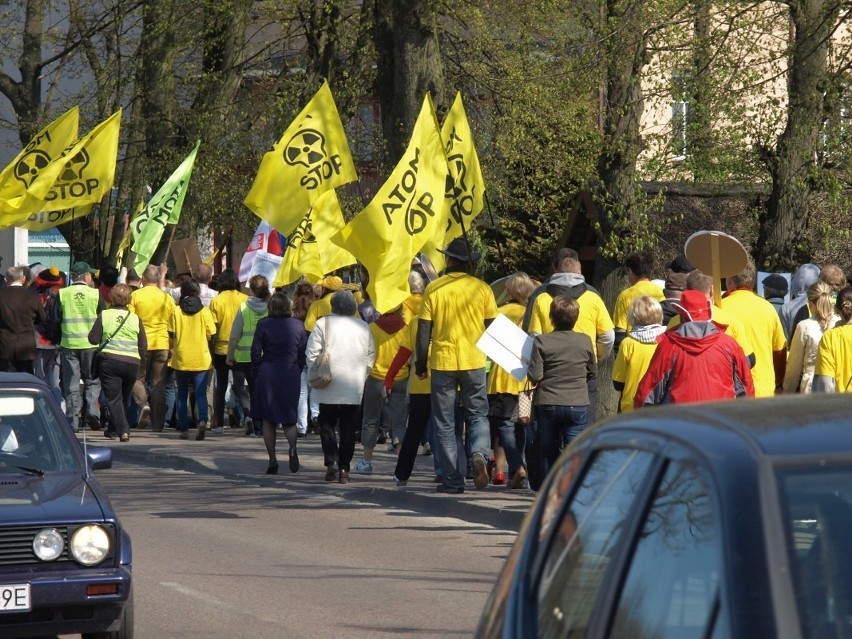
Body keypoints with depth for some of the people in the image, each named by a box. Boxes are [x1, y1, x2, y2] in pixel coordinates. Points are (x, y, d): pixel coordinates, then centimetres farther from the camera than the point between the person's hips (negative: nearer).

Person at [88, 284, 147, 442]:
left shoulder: (104, 316, 0)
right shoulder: (135, 318, 6)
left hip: (110, 359, -2)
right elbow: (143, 347, 5)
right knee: (124, 398, 18)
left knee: (113, 398, 0)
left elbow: (93, 339, -2)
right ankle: (115, 429, 29)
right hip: (132, 362, 3)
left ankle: (123, 430, -15)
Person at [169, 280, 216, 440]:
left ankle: (184, 429, 10)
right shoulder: (205, 312, -2)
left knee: (182, 395, 11)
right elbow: (211, 336, 1)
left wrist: (171, 348, 18)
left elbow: (171, 336, -2)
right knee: (201, 393, 1)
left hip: (181, 359, 0)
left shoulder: (176, 311, -3)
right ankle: (202, 420, -24)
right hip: (201, 359, 0)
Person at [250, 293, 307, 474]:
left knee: (268, 420, 8)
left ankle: (272, 460, 4)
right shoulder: (298, 326, 0)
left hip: (267, 374, -1)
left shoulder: (263, 325, -5)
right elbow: (303, 355, 3)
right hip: (291, 375, 1)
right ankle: (293, 448, -20)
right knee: (289, 418, 9)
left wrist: (256, 373, 7)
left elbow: (255, 352, -4)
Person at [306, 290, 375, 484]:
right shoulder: (363, 327, 6)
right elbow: (371, 355, 9)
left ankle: (332, 462, -9)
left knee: (327, 425, 8)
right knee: (348, 429, 6)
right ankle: (344, 468, 3)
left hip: (329, 388, -2)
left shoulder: (323, 324, -5)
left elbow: (311, 353, -7)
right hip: (354, 388, 2)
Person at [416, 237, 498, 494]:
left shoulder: (434, 288, -3)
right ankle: (480, 454, -18)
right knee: (478, 415, 12)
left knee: (445, 423, 7)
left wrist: (420, 362, 5)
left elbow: (424, 329, -3)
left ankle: (453, 480, 5)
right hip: (474, 362, 1)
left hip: (442, 362, -1)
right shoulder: (482, 288, 0)